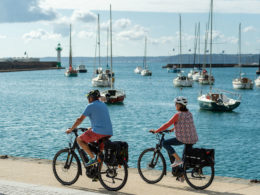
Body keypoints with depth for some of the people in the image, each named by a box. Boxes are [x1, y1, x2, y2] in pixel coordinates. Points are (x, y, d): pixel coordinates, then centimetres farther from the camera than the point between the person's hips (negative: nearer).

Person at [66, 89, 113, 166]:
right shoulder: (103, 104, 20)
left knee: (79, 139, 6)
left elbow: (80, 120, -4)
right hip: (109, 133, 8)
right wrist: (92, 128, 43)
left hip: (99, 132, -8)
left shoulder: (90, 106, -3)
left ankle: (92, 158, -5)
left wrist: (70, 129, 6)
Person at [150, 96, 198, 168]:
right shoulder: (189, 113, 11)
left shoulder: (178, 115, -13)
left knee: (165, 143, 1)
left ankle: (178, 160, -3)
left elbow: (167, 124, -13)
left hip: (184, 139, -8)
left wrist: (156, 131, -7)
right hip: (194, 139, 8)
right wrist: (173, 129, 31)